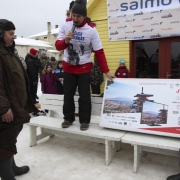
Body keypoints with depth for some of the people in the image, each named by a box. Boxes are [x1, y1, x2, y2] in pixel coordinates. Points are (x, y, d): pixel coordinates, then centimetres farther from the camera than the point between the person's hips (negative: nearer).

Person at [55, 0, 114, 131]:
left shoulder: (91, 29, -15)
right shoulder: (65, 24, -9)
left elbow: (99, 52, -14)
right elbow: (58, 46, -8)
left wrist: (106, 71, -17)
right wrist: (66, 40, -30)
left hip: (84, 67, -2)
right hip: (68, 66, 3)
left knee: (84, 95, 0)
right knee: (68, 94, 7)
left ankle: (85, 121, 15)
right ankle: (68, 118, 24)